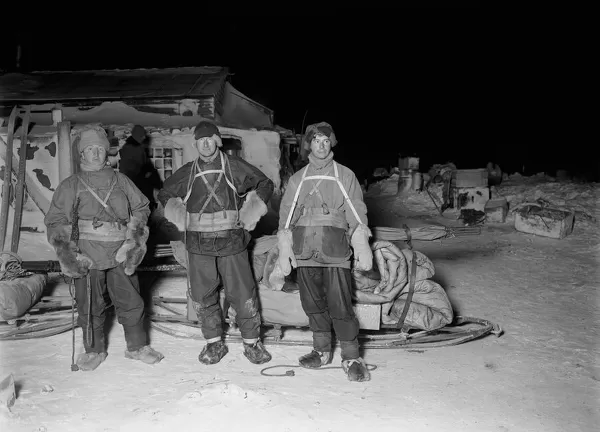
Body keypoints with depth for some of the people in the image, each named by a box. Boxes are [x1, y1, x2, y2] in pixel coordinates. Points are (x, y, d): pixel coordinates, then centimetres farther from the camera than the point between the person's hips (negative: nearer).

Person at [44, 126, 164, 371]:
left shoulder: (121, 181, 11)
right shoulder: (71, 186, 6)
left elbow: (140, 208, 16)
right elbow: (56, 222, 3)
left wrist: (134, 237, 4)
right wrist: (67, 252, -9)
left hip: (121, 254, 2)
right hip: (87, 256, -1)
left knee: (131, 302, 5)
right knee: (90, 306, 5)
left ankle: (137, 347, 20)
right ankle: (94, 351, 23)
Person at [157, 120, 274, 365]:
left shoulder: (235, 167, 1)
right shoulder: (186, 173, 7)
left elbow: (265, 184, 11)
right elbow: (165, 194, 23)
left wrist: (249, 214, 3)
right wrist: (180, 218, 9)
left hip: (232, 241, -2)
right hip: (198, 244, 2)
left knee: (243, 294, -1)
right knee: (202, 297, 7)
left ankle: (251, 342, 16)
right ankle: (214, 343, 24)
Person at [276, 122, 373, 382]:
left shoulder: (345, 176, 8)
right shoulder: (297, 179, 15)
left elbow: (357, 214, 4)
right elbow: (286, 216, 14)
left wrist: (362, 246, -5)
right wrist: (284, 249, 7)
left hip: (335, 251, -3)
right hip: (304, 250, 3)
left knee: (340, 305, -8)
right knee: (312, 303, 8)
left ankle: (351, 358, 1)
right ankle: (321, 351, 23)